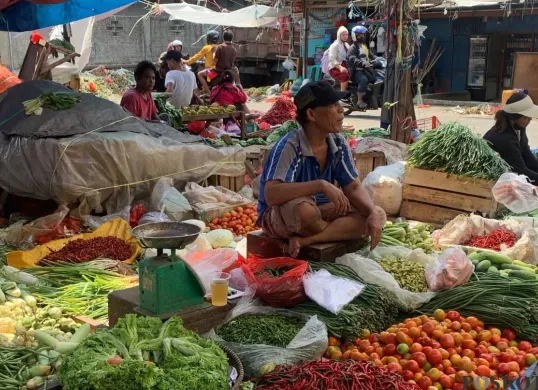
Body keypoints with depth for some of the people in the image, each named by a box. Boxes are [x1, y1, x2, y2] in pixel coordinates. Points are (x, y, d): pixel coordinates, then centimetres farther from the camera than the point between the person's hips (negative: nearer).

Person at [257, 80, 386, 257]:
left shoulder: (338, 144, -6)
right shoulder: (290, 146, -25)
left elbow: (354, 187, -2)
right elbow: (271, 195, -37)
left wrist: (373, 214, -22)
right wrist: (321, 185, -41)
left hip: (318, 211, 7)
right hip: (277, 216, -6)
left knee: (378, 215, -12)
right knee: (304, 208, -41)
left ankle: (303, 241, -20)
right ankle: (338, 233, -7)